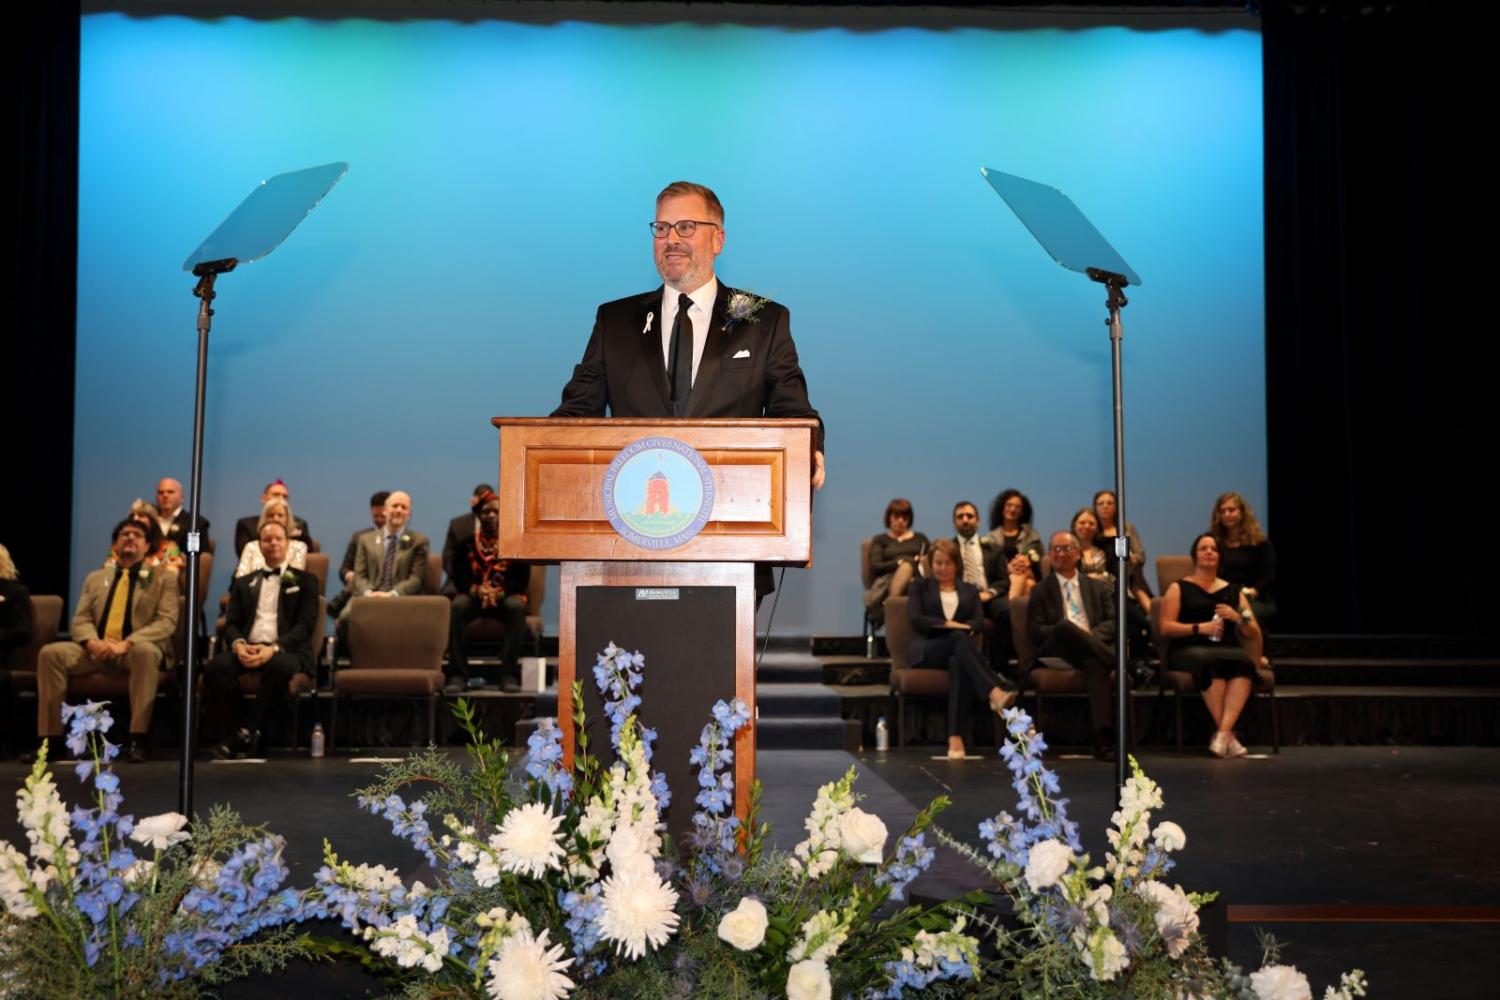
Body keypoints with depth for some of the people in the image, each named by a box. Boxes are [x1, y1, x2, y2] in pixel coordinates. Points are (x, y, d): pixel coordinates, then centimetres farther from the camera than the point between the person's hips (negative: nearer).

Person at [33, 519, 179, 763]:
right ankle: (50, 737, -20)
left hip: (136, 650, -4)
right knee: (50, 653, -22)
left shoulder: (164, 577, 10)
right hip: (97, 650, 4)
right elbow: (80, 621, 12)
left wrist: (126, 643, -19)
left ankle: (137, 738, -37)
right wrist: (92, 642, -13)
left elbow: (167, 622, -4)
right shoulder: (95, 578, 22)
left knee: (145, 651, -39)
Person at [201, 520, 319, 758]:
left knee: (280, 667, -39)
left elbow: (306, 624, 1)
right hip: (247, 648, 3)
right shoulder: (243, 583, 24)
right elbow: (231, 623, 14)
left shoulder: (305, 581, 14)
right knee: (216, 667, -31)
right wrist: (238, 644, -11)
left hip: (286, 650, -3)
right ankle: (233, 735, -23)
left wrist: (274, 648, -16)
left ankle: (248, 732, -26)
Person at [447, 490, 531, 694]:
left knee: (516, 606, -36)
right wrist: (476, 590, -24)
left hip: (506, 598, -1)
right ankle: (457, 674, -33)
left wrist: (498, 592, -24)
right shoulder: (467, 544, 9)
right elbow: (459, 577, -2)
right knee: (457, 605, -32)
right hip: (475, 597, 1)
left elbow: (522, 579, -5)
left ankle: (509, 674, -34)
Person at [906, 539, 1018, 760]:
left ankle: (956, 737, -49)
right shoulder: (920, 587, 20)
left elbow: (978, 621, 8)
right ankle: (995, 692, -57)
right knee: (959, 638, -37)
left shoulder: (970, 590, 26)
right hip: (928, 651, -1)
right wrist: (947, 625, -11)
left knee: (959, 663, -39)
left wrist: (959, 628, -13)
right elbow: (915, 619, 2)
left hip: (958, 649, 1)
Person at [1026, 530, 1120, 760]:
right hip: (1057, 651, -1)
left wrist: (1091, 635, -11)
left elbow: (1113, 622, 11)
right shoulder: (1041, 590, 21)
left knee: (1095, 664, -40)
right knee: (1065, 626, -39)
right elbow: (1035, 631, 6)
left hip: (1091, 648, 1)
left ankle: (1103, 738, -52)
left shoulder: (1097, 587, 27)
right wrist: (1062, 631, -13)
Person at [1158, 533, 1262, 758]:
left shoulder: (1234, 591, 24)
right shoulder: (1179, 588, 15)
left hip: (1227, 649, 3)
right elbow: (1166, 628, 3)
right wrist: (1199, 628, -11)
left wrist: (1238, 618, 0)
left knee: (1244, 661, -34)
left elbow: (1253, 634, 21)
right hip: (1189, 650, -3)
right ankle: (1228, 734, -33)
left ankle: (1223, 733, -41)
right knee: (1214, 662, -38)